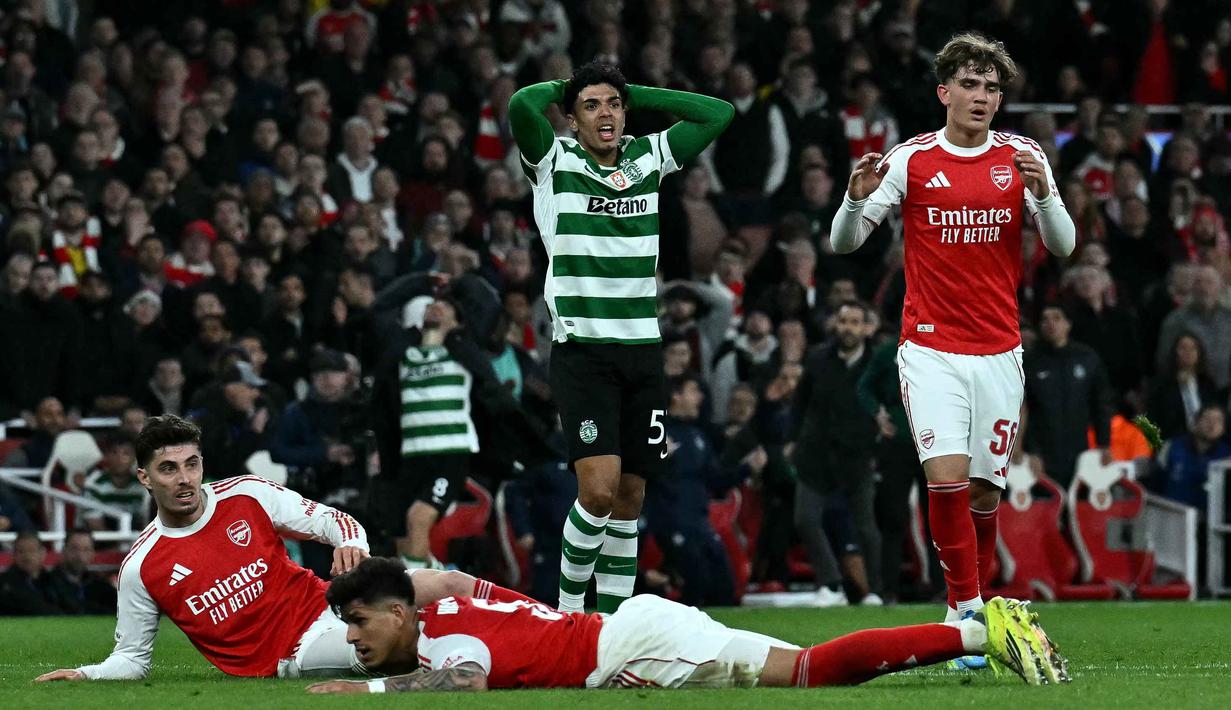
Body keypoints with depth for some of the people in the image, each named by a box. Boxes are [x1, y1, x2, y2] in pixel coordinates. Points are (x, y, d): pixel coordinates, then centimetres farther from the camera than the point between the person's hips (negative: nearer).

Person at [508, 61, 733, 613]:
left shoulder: (649, 157, 12)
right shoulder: (554, 162, -2)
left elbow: (718, 113, 12)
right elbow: (521, 106, -20)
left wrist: (635, 93, 10)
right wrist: (561, 87, 2)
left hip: (642, 349, 5)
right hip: (581, 348, -5)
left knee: (630, 496, 4)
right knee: (599, 487, -18)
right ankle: (567, 606, 0)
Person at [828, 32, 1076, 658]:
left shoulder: (1022, 157, 3)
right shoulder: (911, 159, -2)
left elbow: (1063, 245, -1)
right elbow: (844, 242, 0)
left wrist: (1042, 195, -21)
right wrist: (857, 197, -22)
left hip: (999, 350, 2)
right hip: (930, 347, -2)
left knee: (985, 489, 4)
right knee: (946, 477, -18)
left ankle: (972, 605, 20)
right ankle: (966, 605, -9)